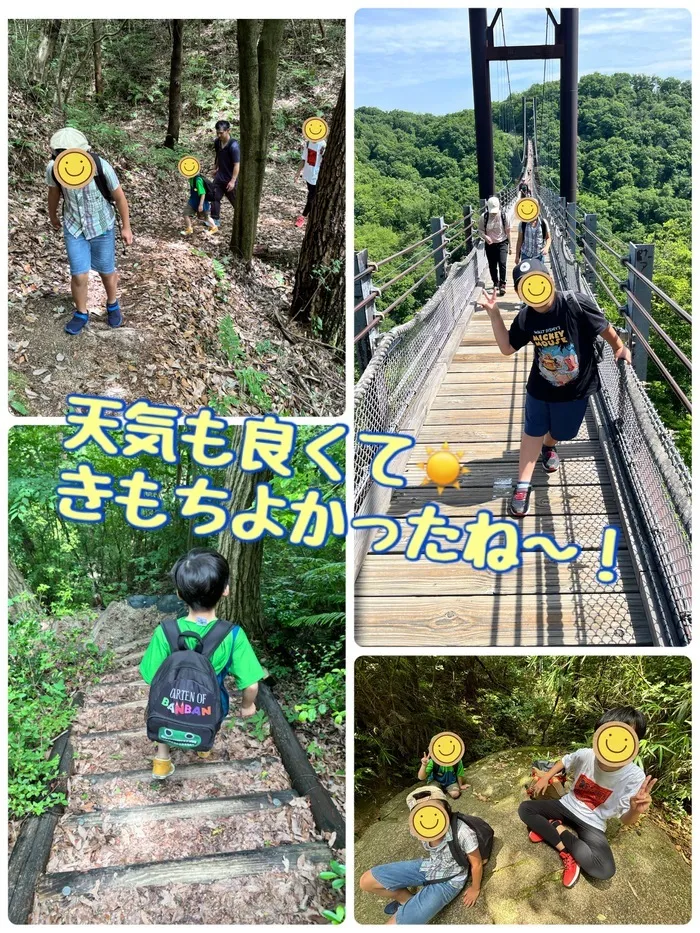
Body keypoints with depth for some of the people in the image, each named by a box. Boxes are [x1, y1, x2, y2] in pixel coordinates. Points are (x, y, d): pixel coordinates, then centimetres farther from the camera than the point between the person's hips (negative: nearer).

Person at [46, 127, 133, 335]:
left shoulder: (101, 167, -30)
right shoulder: (53, 168, -22)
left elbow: (119, 197, -13)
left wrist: (126, 227, -3)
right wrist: (52, 215, 18)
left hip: (102, 227, -1)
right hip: (73, 228, 1)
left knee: (106, 271, 14)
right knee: (79, 275, -1)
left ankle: (112, 304, 43)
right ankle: (81, 314, 24)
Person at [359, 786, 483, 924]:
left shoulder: (463, 833, -38)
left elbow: (477, 864, -18)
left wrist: (475, 889, -2)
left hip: (447, 881, -5)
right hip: (427, 866, 5)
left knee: (395, 923, -17)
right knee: (366, 882, -4)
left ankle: (410, 905, 17)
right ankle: (408, 900, 18)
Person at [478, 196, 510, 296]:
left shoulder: (503, 215, -11)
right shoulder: (483, 217, -12)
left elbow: (507, 230, -2)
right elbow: (480, 230, 0)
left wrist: (509, 245, 3)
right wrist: (485, 236, -22)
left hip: (502, 243, -1)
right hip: (490, 244, 1)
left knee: (502, 263, -16)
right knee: (492, 265, 10)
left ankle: (502, 284, -6)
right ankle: (496, 283, 31)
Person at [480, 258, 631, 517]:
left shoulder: (575, 303, -27)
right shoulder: (526, 318, -15)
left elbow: (604, 327, -14)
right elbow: (507, 348, -4)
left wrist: (620, 348, -5)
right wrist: (494, 314, -13)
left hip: (575, 388, -1)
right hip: (540, 387, 1)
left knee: (560, 431, 21)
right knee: (533, 432, 9)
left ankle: (548, 446, 58)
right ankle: (523, 485, 19)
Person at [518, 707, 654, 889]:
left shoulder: (634, 777, -25)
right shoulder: (585, 755, -19)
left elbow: (626, 820, -17)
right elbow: (564, 761, 8)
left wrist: (635, 811, -39)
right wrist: (545, 777, -2)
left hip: (592, 824, -2)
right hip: (567, 806, 2)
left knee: (604, 870, -28)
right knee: (525, 809, -16)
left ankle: (553, 828, -10)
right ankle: (567, 850, -14)